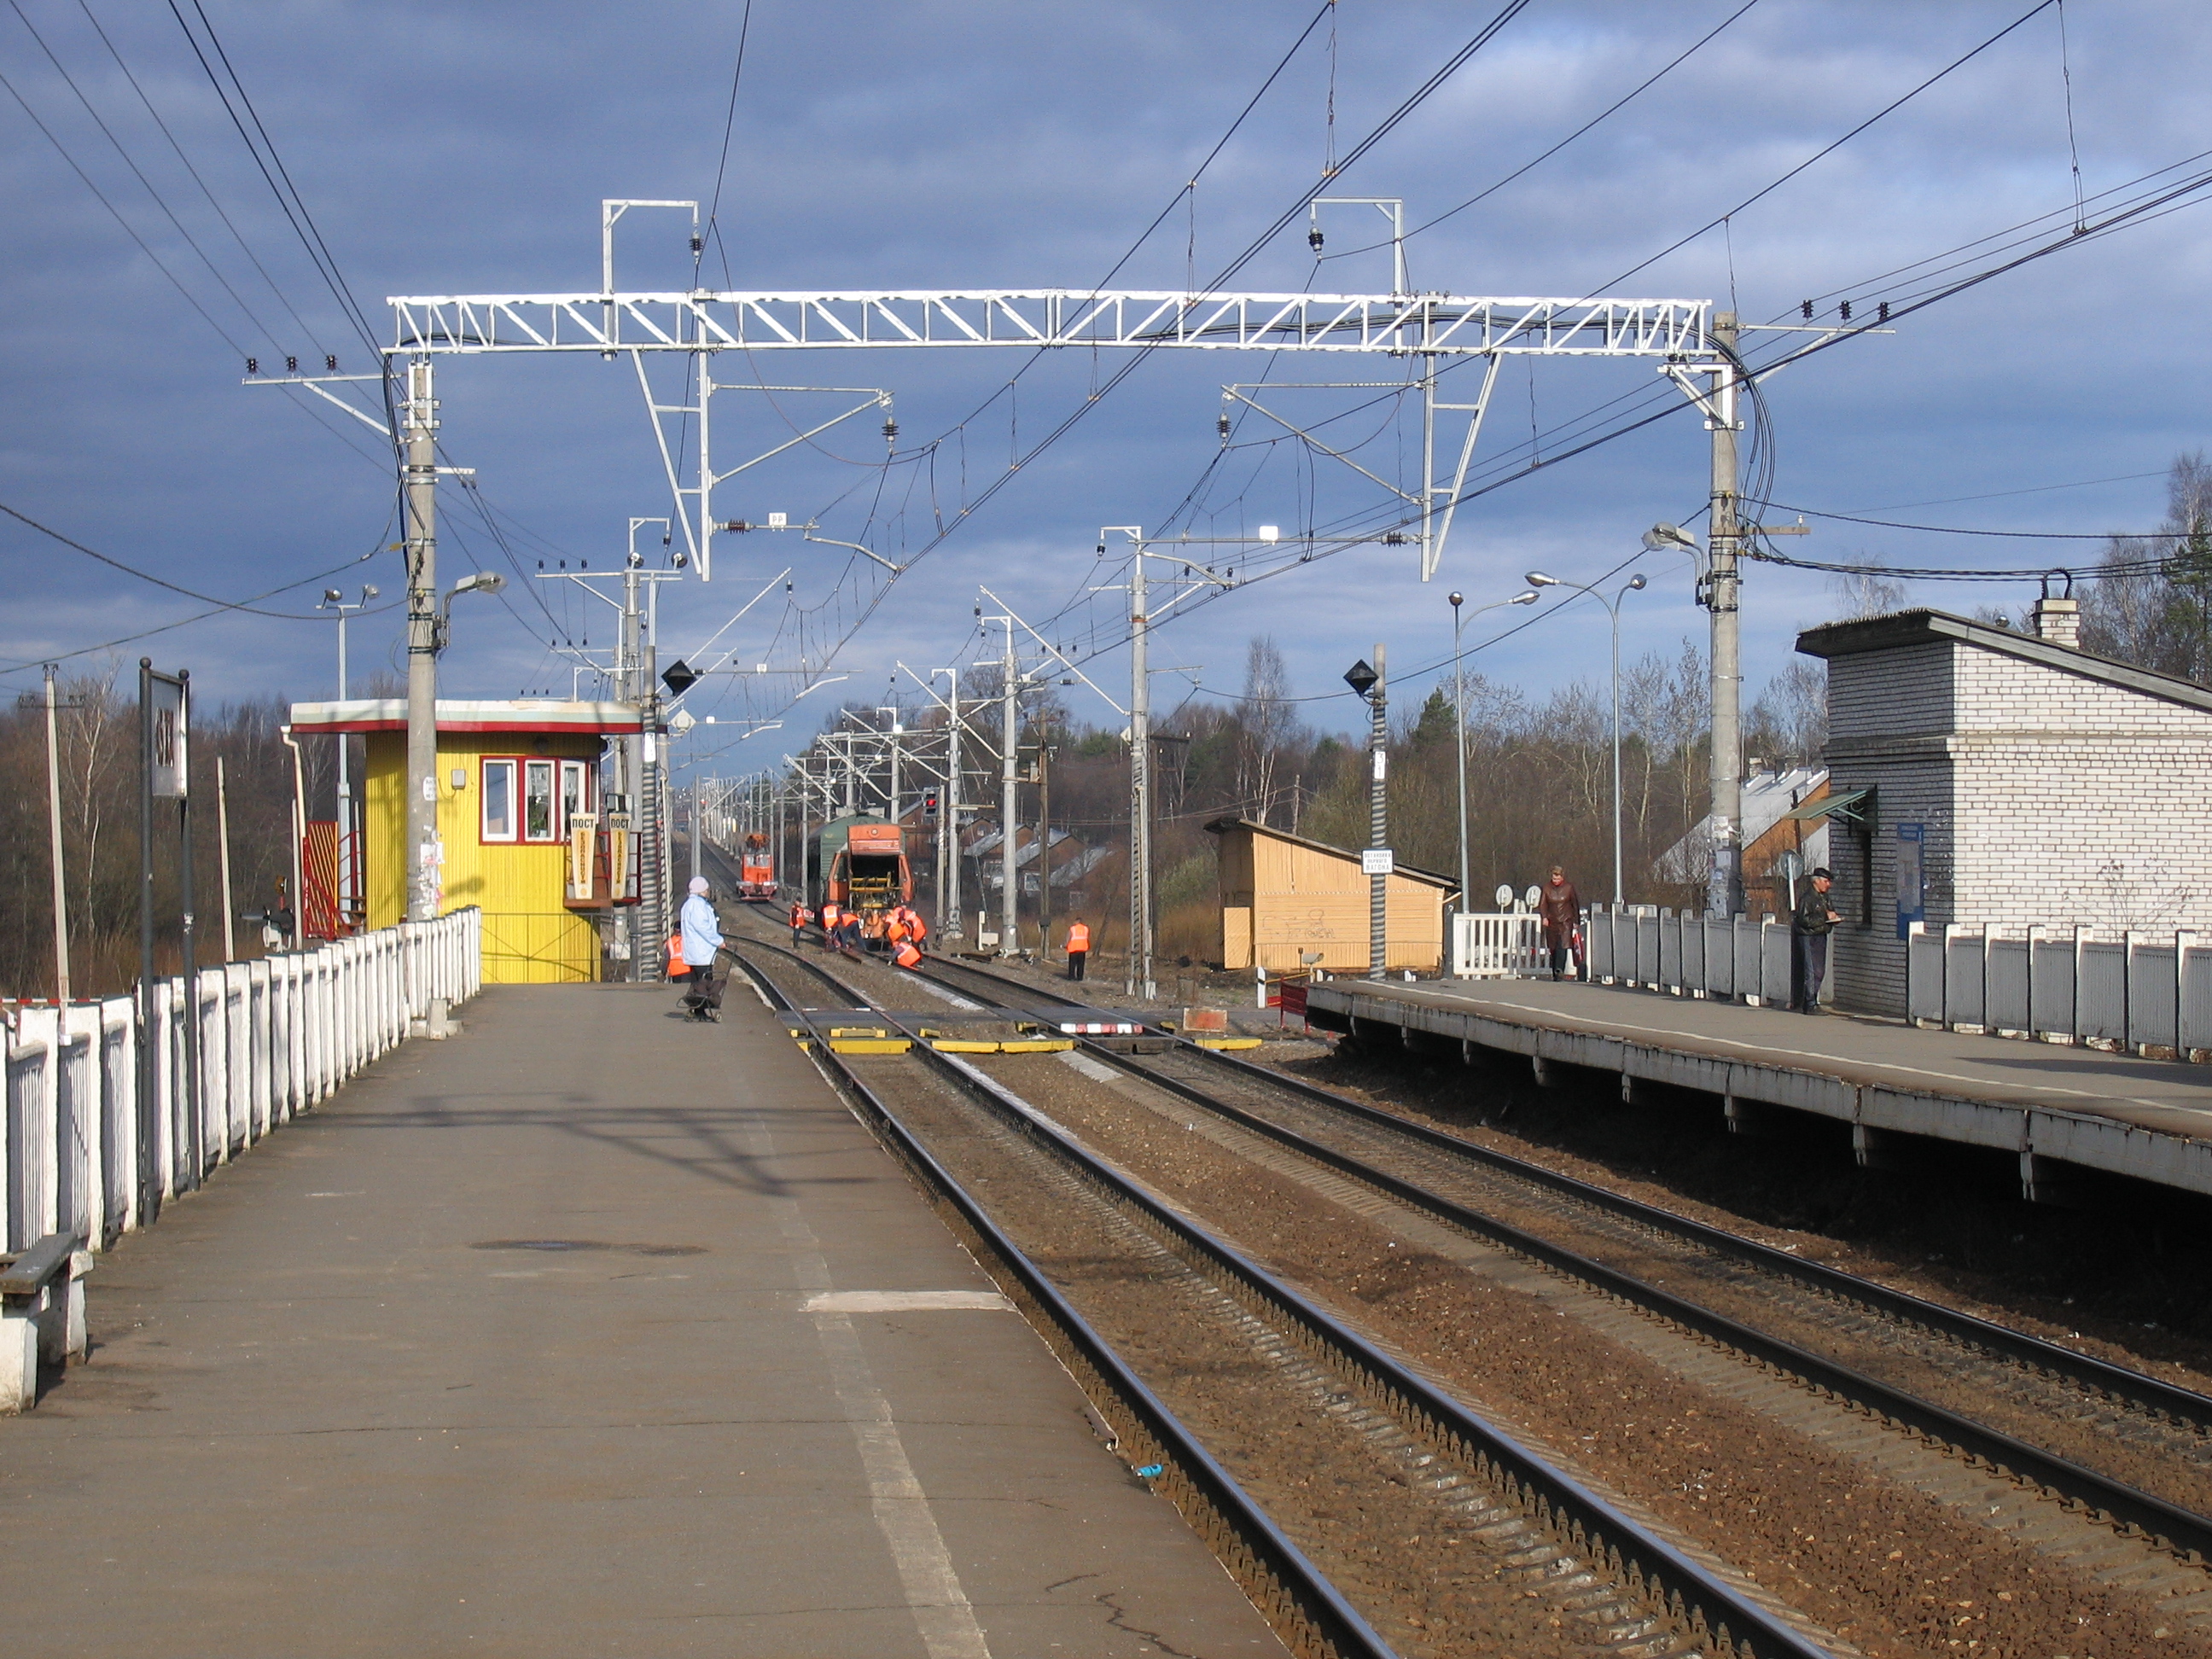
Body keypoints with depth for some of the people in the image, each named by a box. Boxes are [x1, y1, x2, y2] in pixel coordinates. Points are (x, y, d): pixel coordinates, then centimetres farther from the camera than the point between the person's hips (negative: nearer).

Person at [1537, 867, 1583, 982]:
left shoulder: (1569, 887, 1)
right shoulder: (1547, 888, 3)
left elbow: (1575, 905, 9)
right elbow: (1542, 904, 5)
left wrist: (1576, 922, 10)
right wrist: (1544, 917, -13)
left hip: (1566, 921, -2)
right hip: (1552, 922, 2)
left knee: (1564, 945, -18)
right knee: (1554, 948, 3)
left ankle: (1559, 969, -27)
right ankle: (1555, 973, 11)